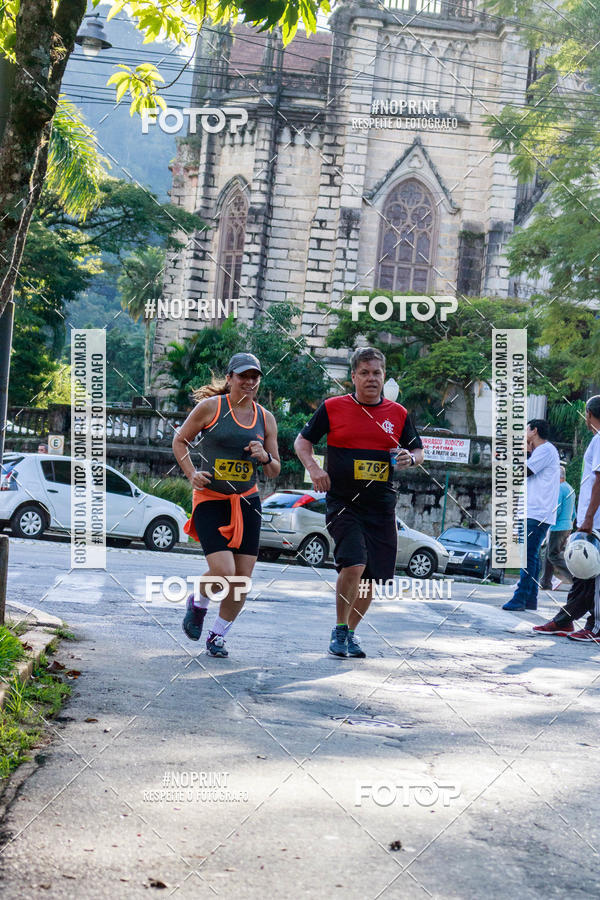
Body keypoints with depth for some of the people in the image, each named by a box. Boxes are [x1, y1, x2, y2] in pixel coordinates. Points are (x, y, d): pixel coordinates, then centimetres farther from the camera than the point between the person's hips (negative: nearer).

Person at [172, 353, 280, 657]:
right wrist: (191, 474, -7)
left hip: (247, 501, 4)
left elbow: (275, 471, 13)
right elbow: (180, 440, 6)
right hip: (210, 499, -4)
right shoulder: (210, 407, -4)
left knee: (242, 580, 0)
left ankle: (217, 636, 20)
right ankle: (198, 603, 18)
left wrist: (265, 457, -10)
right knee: (223, 572, -17)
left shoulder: (265, 418, 7)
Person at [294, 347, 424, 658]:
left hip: (381, 507, 3)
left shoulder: (398, 414, 7)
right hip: (342, 502, -3)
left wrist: (410, 458, -7)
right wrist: (313, 467, -11)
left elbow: (418, 451, 16)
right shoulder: (332, 408, 0)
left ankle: (350, 633, 27)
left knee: (372, 577, 6)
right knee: (353, 565, -21)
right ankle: (340, 630, -1)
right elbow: (302, 441, 7)